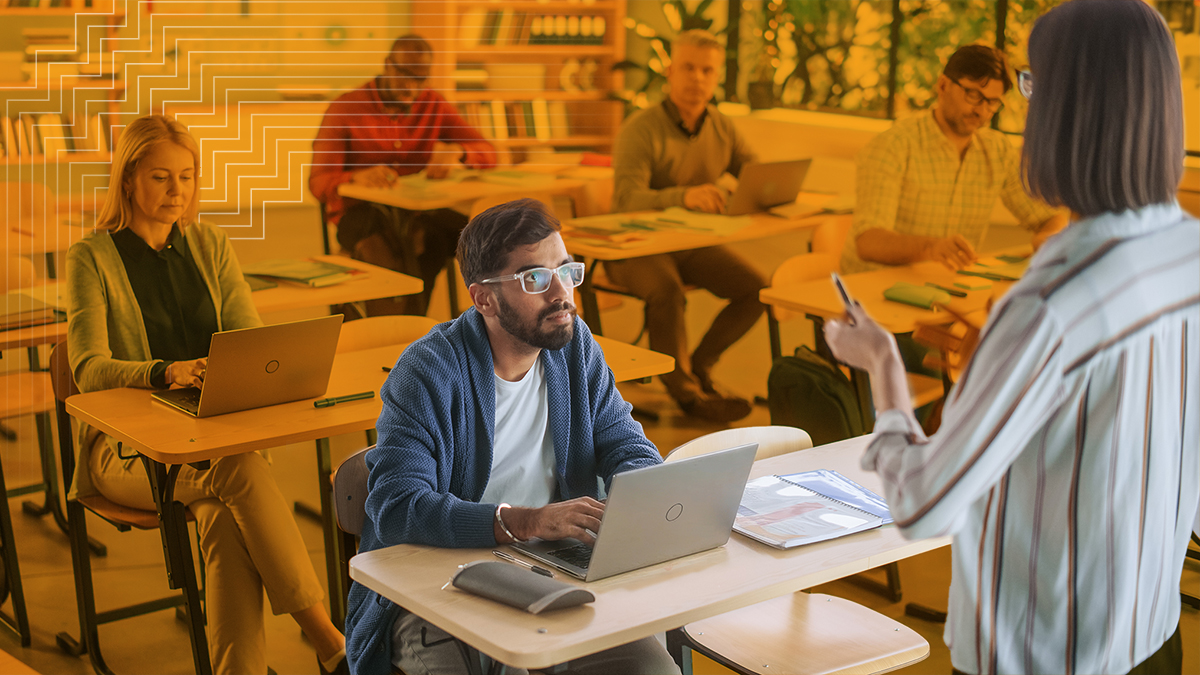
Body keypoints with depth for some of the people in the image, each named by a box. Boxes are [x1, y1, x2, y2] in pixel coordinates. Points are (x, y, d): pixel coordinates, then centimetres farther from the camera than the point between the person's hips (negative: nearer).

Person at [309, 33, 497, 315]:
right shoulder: (345, 109, -1)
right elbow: (319, 183, -11)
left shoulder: (434, 105, 10)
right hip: (360, 214, -3)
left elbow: (488, 154, 4)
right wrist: (358, 177, -36)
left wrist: (457, 152, -22)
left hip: (417, 213, 3)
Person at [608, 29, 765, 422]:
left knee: (756, 288, -13)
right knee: (667, 290, -36)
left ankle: (699, 365, 5)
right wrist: (684, 196, -49)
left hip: (692, 242, 6)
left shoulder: (721, 129, 3)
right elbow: (627, 199, -31)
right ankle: (686, 390, -19)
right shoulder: (641, 129, -17)